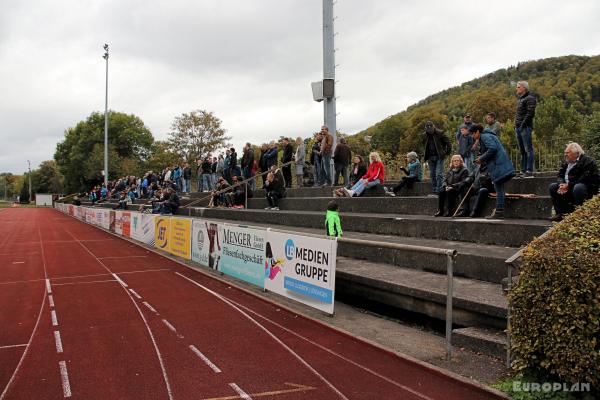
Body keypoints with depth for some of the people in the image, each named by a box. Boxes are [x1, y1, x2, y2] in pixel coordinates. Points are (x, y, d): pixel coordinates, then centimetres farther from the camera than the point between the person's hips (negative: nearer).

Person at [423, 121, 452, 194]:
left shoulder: (440, 133, -7)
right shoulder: (426, 135, 9)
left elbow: (448, 143, -3)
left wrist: (447, 153, -4)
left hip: (439, 157, -5)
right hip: (430, 157, 5)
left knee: (439, 174, -10)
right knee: (432, 175, 7)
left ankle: (439, 191, -10)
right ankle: (434, 191, 13)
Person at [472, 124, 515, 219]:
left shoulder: (484, 136, -7)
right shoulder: (487, 136, 24)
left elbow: (492, 148, -21)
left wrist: (482, 159, -13)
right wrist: (482, 159, 13)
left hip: (498, 165, -10)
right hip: (499, 164, 10)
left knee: (499, 189, -9)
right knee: (499, 189, 10)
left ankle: (499, 212, -7)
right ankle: (499, 211, 12)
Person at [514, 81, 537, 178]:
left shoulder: (530, 98, -6)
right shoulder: (520, 99, 22)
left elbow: (530, 113, -16)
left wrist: (523, 125, -19)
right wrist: (516, 126, 13)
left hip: (525, 127, -9)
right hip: (518, 128, 9)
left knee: (528, 149, -9)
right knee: (522, 151, 10)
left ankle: (529, 171, -11)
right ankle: (523, 171, 14)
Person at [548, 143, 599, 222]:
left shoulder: (587, 161, -15)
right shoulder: (567, 162, 10)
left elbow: (584, 179, -24)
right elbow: (561, 175, 9)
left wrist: (569, 185, -24)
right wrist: (561, 184, -13)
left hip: (588, 188, -8)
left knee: (578, 188, -40)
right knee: (552, 187, 0)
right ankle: (561, 213, -3)